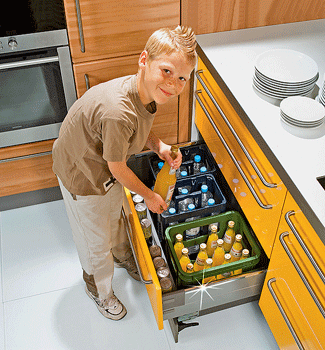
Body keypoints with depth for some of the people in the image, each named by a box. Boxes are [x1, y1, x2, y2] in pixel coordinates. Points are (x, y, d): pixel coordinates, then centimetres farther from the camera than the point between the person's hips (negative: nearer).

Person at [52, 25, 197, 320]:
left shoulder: (145, 90, -17)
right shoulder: (117, 113, -44)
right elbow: (118, 169, -27)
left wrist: (159, 146, -15)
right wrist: (149, 195, -10)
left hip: (107, 173, 7)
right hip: (82, 176, -7)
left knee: (115, 219, 32)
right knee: (96, 242, 16)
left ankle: (123, 258, 63)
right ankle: (100, 291, 46)